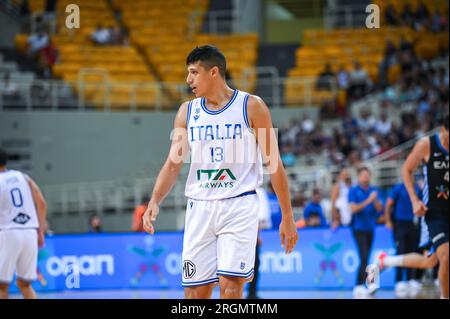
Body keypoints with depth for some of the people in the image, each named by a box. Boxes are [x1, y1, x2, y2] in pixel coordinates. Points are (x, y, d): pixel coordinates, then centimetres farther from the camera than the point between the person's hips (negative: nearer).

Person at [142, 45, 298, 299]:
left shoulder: (251, 106, -2)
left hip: (239, 204, -4)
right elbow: (173, 164, 6)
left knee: (231, 285, -16)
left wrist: (288, 216, -4)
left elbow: (274, 163, -2)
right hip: (200, 208, 4)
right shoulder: (187, 112, 10)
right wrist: (155, 202, -11)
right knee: (195, 292, 3)